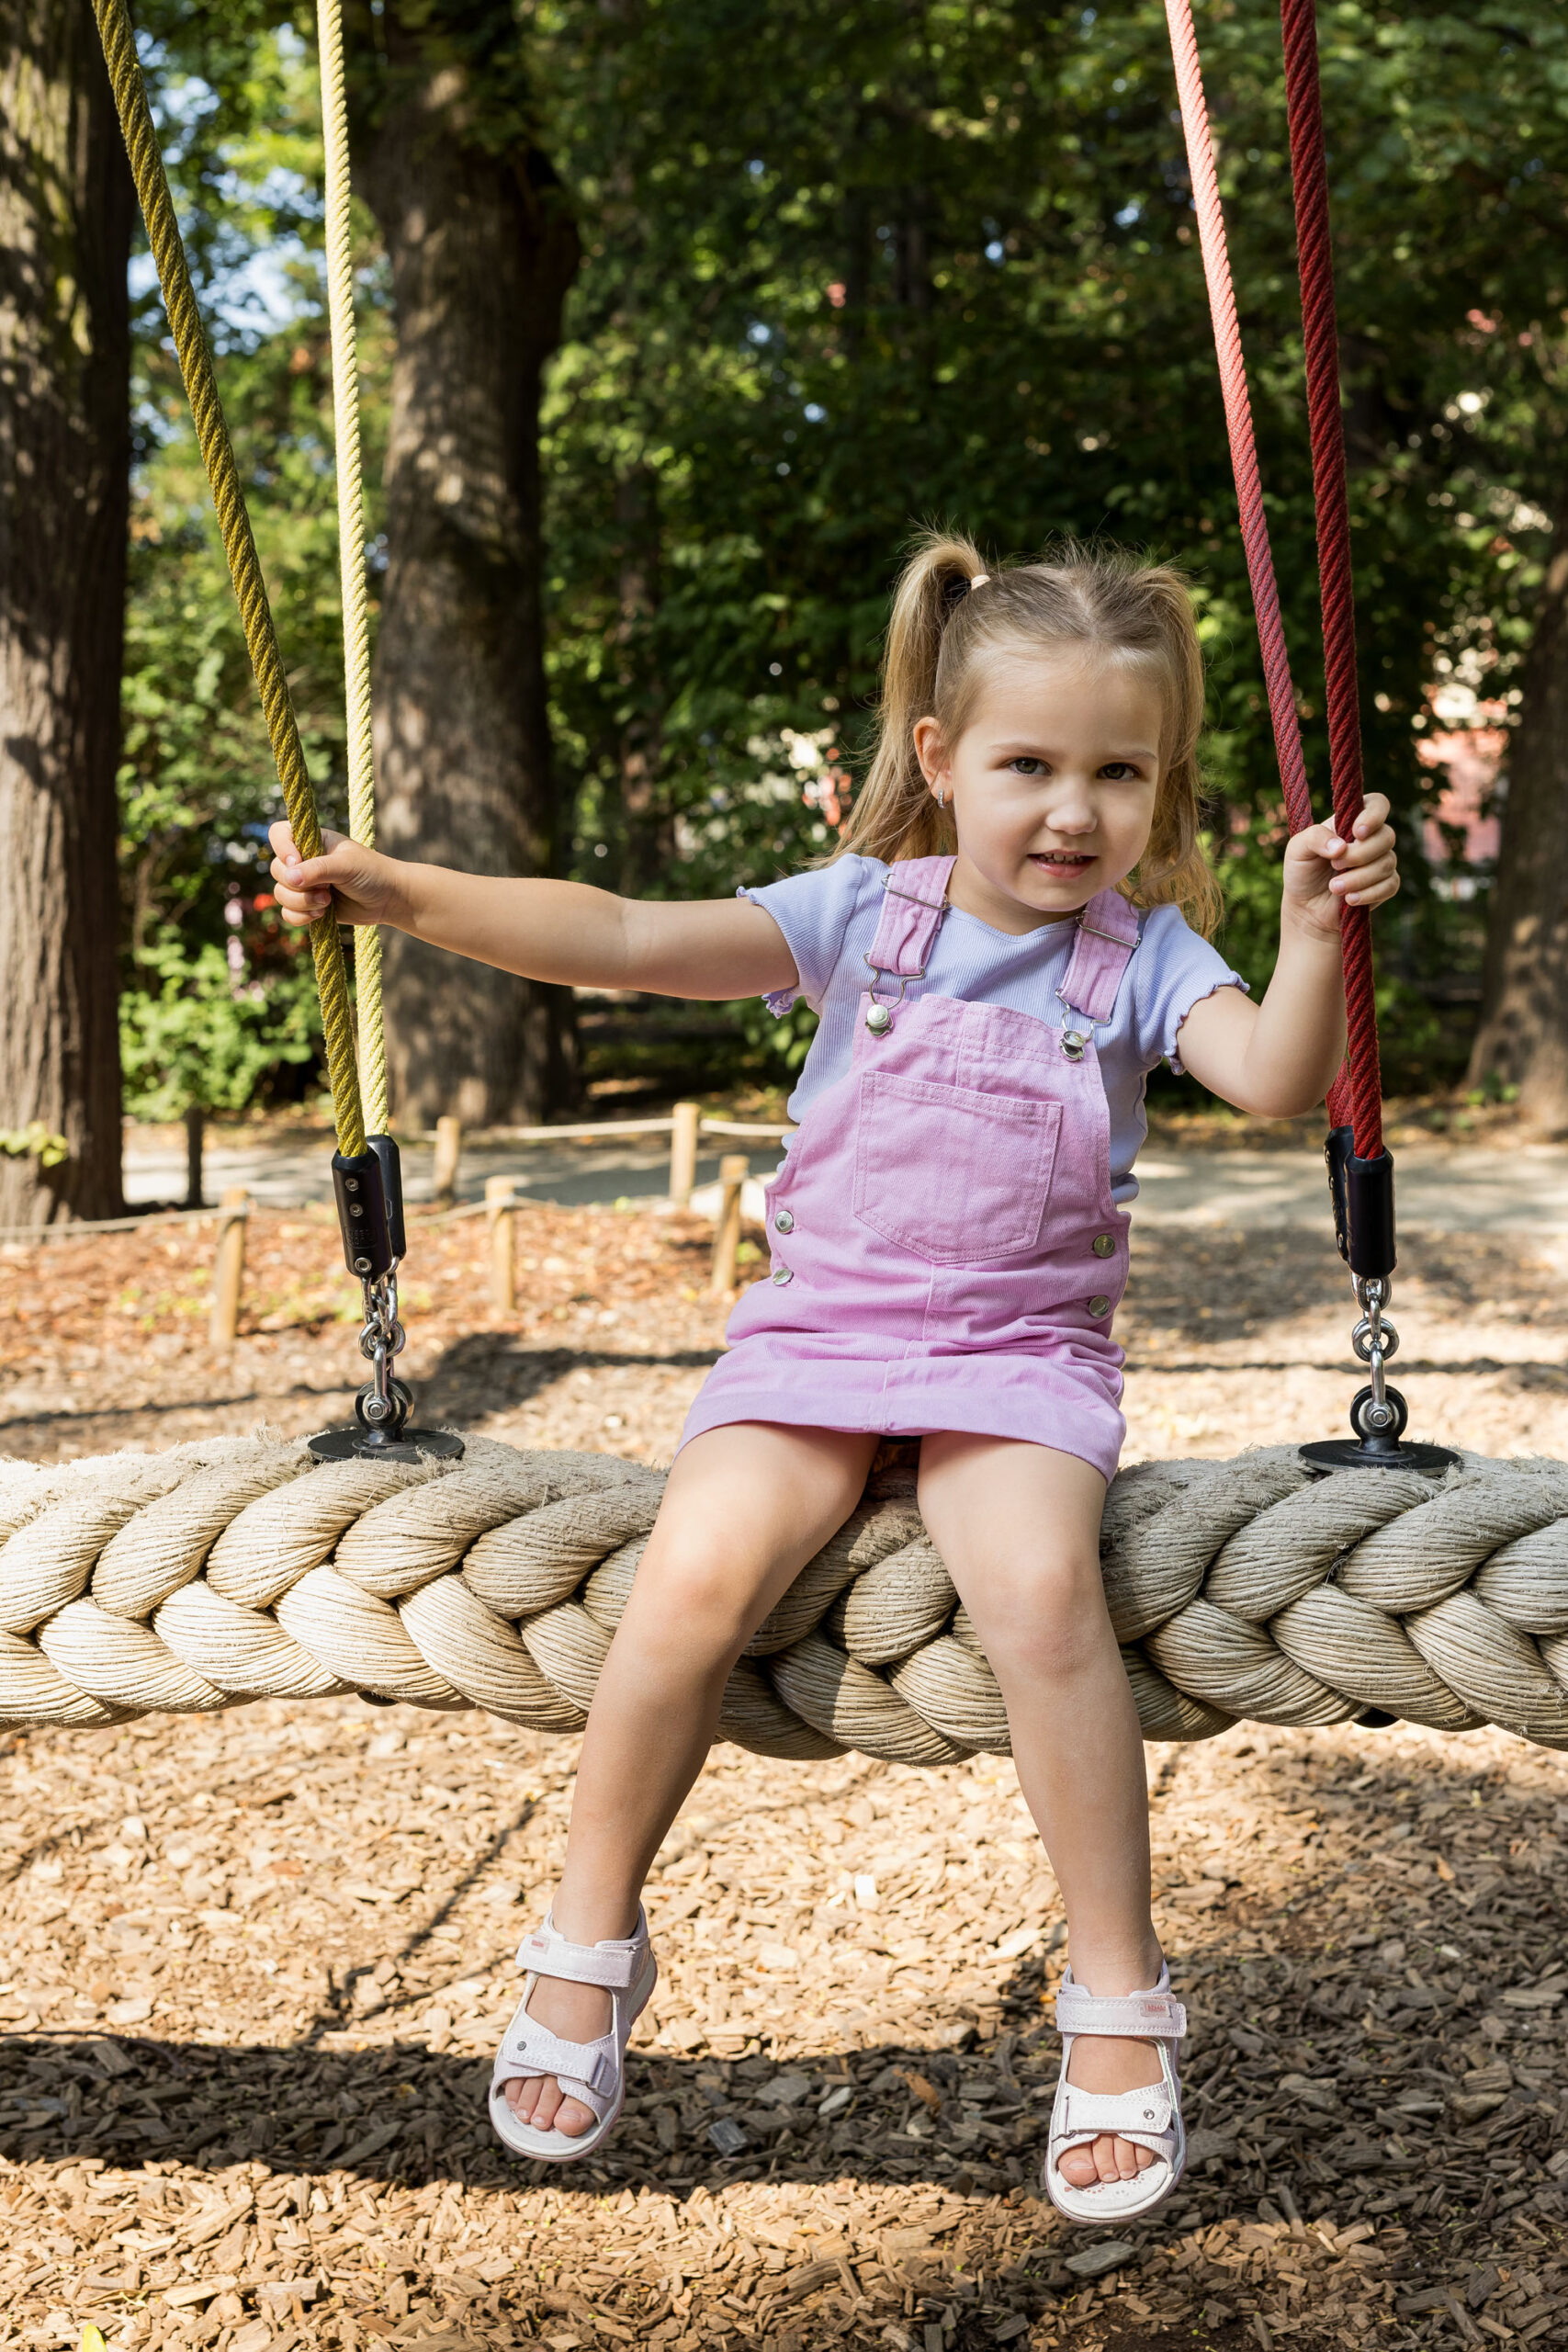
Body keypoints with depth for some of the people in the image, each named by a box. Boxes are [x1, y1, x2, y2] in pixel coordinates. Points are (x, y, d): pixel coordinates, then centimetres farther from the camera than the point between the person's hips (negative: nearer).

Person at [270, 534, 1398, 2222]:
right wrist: (400, 893, -13)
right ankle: (588, 1942, -2)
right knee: (698, 1567, -24)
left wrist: (1314, 933, -29)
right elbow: (625, 942, -4)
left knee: (1038, 1584, -30)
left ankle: (1116, 1998, -13)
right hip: (817, 1327, 1)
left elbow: (1273, 1079, -11)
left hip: (1020, 1346, -1)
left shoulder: (1142, 955, 5)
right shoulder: (862, 914, 4)